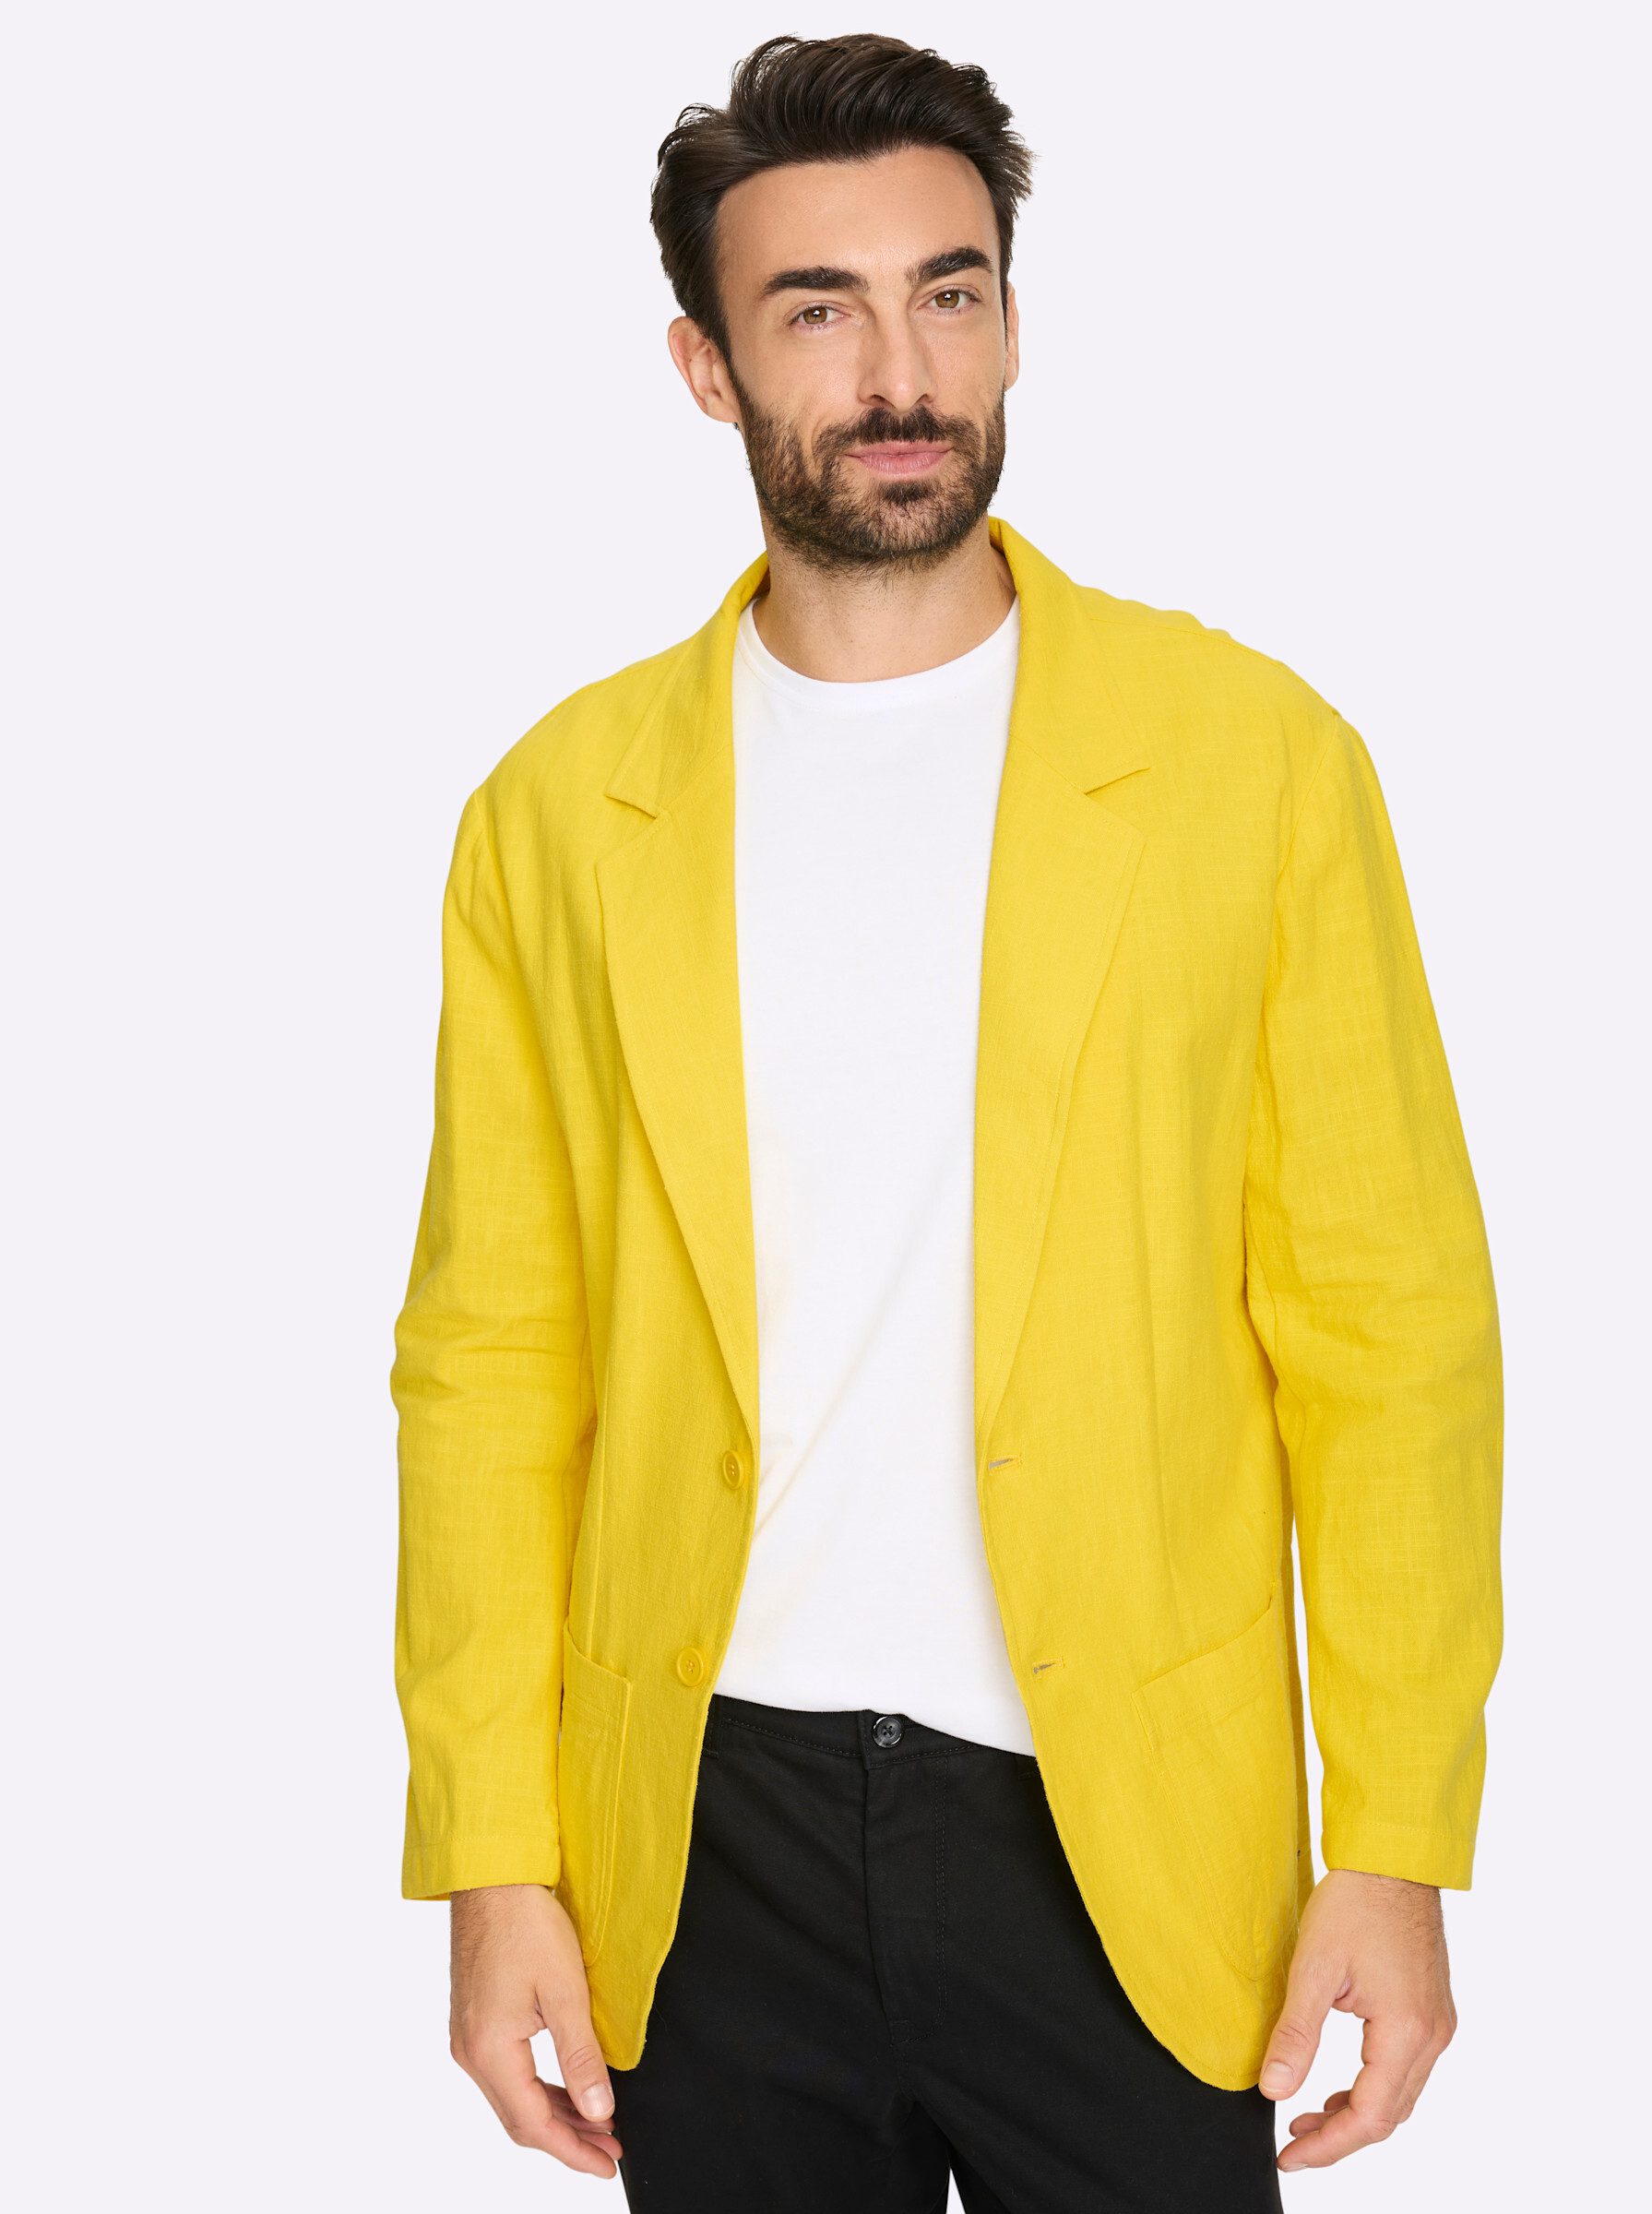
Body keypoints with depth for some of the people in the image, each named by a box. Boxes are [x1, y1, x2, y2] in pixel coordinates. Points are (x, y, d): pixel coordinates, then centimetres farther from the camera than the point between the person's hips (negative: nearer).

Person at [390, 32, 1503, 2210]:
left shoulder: (1250, 754, -2)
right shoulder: (562, 807, 2)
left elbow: (1390, 1329, -2)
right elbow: (492, 1359, 3)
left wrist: (1399, 1849, -6)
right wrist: (494, 1860, -1)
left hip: (1121, 1834, -1)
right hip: (710, 1836, 2)